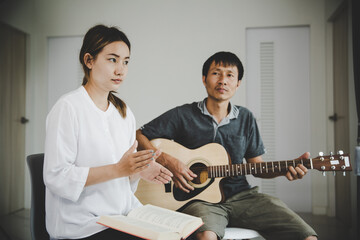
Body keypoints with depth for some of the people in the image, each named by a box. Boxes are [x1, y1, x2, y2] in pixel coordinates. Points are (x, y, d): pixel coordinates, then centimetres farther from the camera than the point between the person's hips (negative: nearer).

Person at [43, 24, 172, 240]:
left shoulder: (124, 112, 12)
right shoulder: (67, 108, -10)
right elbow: (56, 177, -17)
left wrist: (141, 170, -6)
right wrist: (118, 169, -23)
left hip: (123, 211, 7)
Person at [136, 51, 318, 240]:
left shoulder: (245, 118, 12)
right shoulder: (183, 115, 0)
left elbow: (256, 165, 15)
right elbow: (138, 136, 0)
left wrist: (285, 169, -5)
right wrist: (168, 161, -14)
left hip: (242, 196, 4)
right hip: (199, 198, -4)